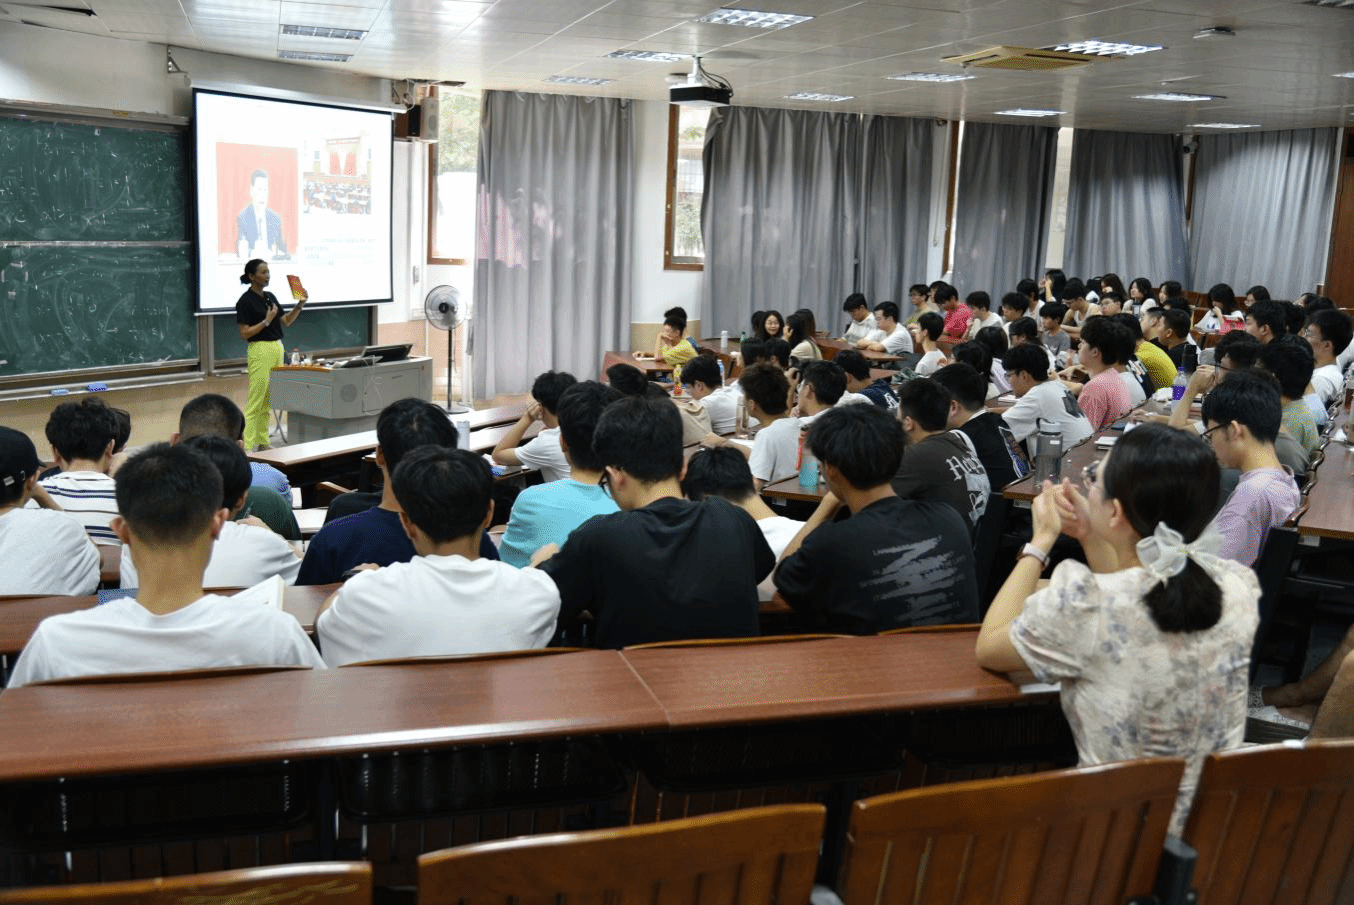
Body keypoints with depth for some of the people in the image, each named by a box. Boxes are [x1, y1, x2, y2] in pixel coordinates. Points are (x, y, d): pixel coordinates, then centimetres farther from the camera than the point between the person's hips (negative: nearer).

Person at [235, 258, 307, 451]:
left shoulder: (270, 296, 12)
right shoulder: (245, 301, -12)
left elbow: (286, 321, 16)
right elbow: (244, 334, -14)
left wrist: (300, 304, 3)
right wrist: (266, 321, -20)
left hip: (277, 348, 8)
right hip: (260, 350, -8)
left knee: (269, 400, 11)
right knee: (255, 401, -8)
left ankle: (263, 442, 18)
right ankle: (246, 446, -6)